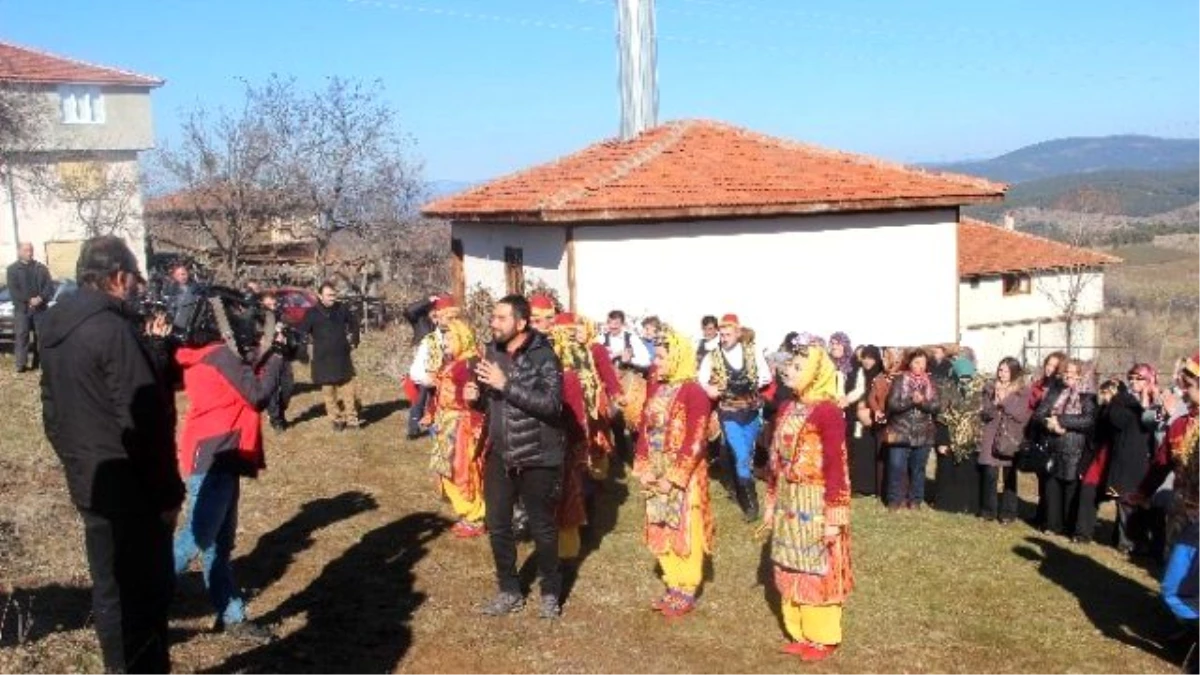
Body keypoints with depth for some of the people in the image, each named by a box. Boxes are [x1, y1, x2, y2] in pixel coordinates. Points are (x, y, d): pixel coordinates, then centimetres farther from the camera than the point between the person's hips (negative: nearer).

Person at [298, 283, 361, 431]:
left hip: (343, 358, 2)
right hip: (323, 359, -2)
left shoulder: (342, 309, 3)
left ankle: (351, 419, 12)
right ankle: (336, 419, 14)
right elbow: (301, 332, -6)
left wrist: (354, 341, 16)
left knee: (349, 390, 2)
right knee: (329, 391, 3)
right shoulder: (312, 313, -6)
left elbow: (354, 324, 20)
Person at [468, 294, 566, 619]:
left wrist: (505, 384, -29)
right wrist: (476, 394, -5)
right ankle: (509, 591, 29)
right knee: (497, 525, 12)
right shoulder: (493, 351, 4)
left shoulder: (543, 356, -16)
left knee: (542, 527, 8)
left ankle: (551, 593, 26)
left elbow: (550, 403, -28)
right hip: (499, 454, 6)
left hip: (537, 457, -6)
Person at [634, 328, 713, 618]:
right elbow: (645, 431, 11)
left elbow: (695, 442, -19)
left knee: (684, 533, 3)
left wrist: (674, 477, -19)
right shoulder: (658, 390, 8)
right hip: (657, 477, 8)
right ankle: (674, 588, 28)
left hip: (684, 478, -8)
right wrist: (644, 469, 1)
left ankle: (687, 593, 15)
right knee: (662, 533, 14)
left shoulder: (694, 393, -16)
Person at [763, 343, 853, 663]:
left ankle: (823, 637, 18)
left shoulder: (827, 412, -17)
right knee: (791, 568, 14)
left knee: (817, 569, 4)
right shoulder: (788, 409, 8)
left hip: (815, 505, -8)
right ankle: (799, 633, 28)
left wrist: (835, 517, -18)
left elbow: (836, 467, -17)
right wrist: (771, 503, 14)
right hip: (789, 504, 8)